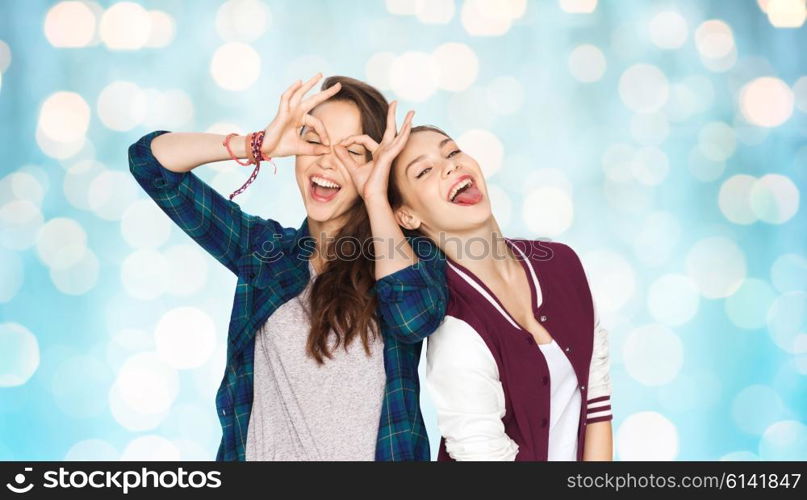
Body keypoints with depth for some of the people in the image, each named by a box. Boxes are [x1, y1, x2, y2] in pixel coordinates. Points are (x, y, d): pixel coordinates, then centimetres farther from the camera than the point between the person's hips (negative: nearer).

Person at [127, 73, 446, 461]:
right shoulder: (264, 248, 5)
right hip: (266, 450, 2)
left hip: (378, 452, -1)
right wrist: (257, 146, -11)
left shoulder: (407, 251, -1)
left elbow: (415, 317, -23)